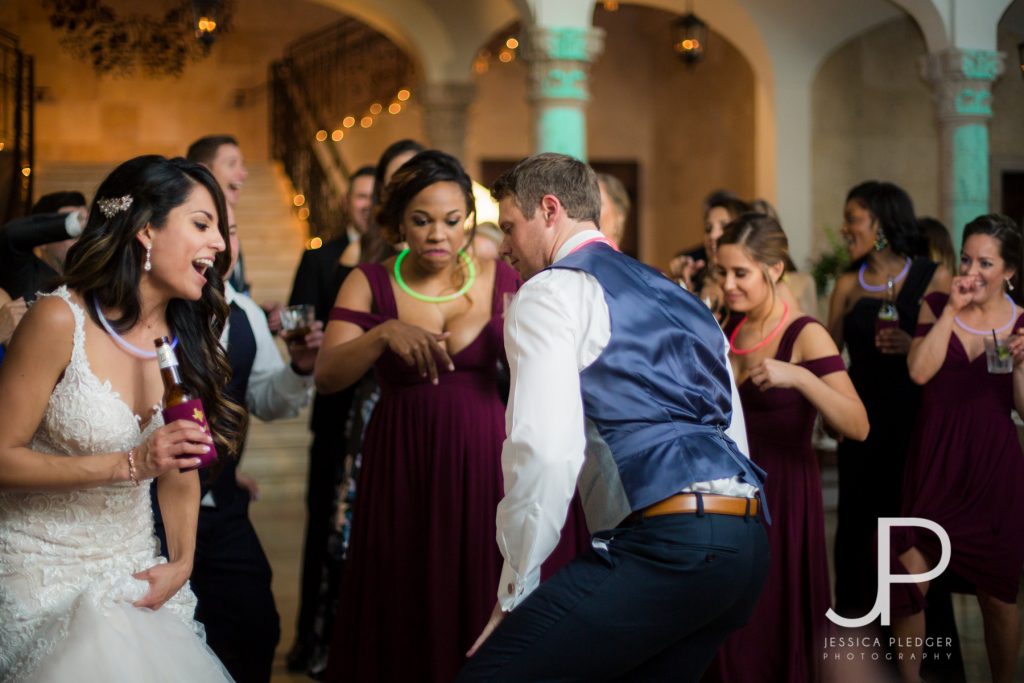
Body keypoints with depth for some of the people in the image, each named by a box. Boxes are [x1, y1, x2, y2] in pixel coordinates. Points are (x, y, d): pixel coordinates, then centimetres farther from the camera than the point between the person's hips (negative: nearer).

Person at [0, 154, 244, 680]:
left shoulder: (188, 336, 2)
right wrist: (129, 464, -23)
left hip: (133, 573, 5)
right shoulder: (60, 320, -16)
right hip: (46, 572, -5)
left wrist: (180, 564, 0)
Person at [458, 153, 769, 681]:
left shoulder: (551, 291, 1)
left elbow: (545, 450, -12)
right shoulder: (680, 299, 27)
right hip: (744, 541, 9)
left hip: (664, 540, -9)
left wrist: (516, 588, -4)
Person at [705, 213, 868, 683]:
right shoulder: (732, 327, 6)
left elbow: (858, 426, -24)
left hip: (783, 495, -6)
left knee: (774, 635, 3)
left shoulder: (806, 336, -12)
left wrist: (797, 377, -35)